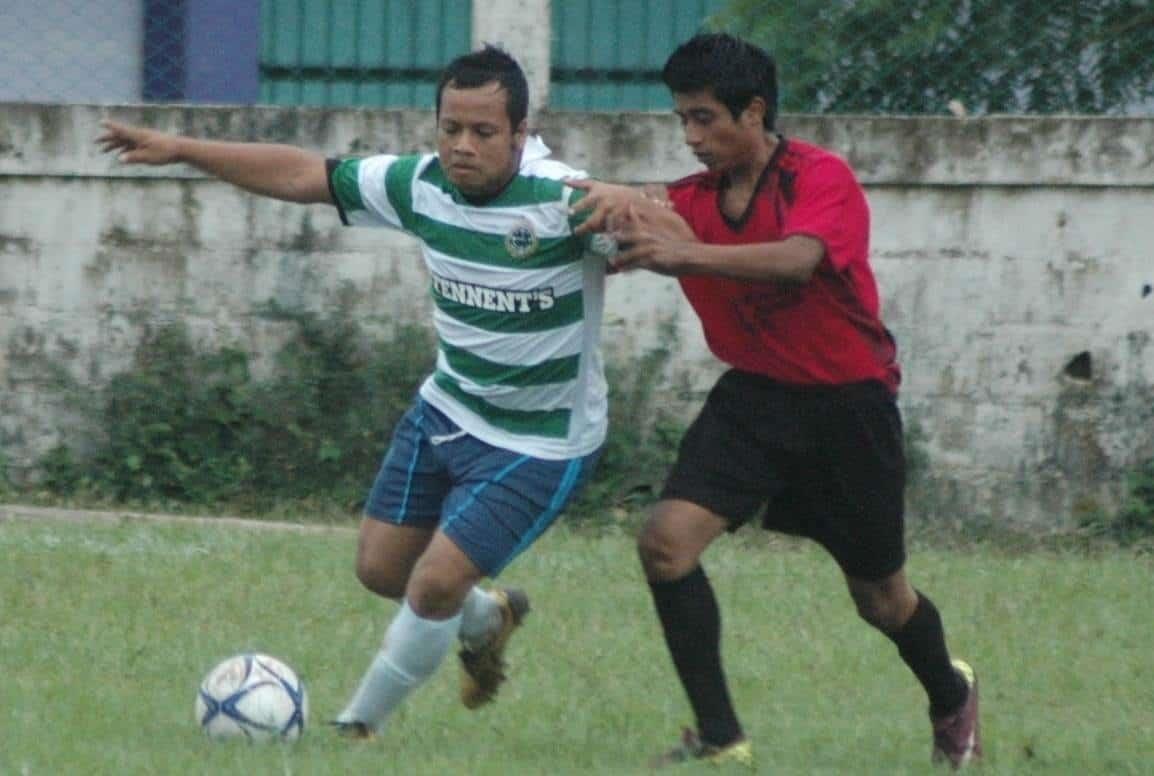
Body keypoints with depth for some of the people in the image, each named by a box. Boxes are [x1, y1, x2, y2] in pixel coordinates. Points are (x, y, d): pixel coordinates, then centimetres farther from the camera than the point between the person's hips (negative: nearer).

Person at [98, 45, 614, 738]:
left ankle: (360, 726, 11)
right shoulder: (421, 185, -8)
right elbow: (303, 175, 3)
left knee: (436, 583, -13)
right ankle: (486, 620, 44)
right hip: (446, 412, 7)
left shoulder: (564, 200, -27)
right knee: (381, 568, 12)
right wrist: (180, 150, 2)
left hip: (539, 446, -7)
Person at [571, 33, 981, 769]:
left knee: (880, 595, 10)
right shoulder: (696, 199, -1)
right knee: (667, 540, -18)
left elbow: (798, 259, -37)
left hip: (847, 402, -4)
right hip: (754, 396, 4)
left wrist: (688, 254, -52)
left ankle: (952, 695, 44)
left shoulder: (824, 179, -18)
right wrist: (614, 200, -43)